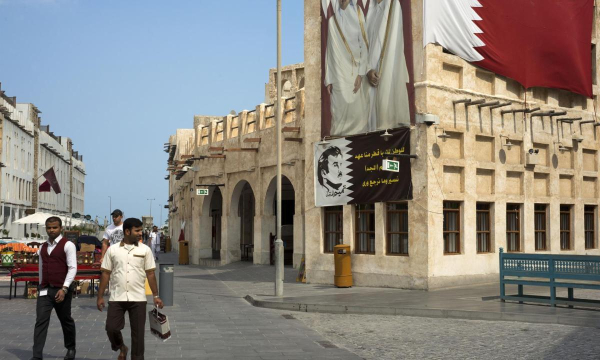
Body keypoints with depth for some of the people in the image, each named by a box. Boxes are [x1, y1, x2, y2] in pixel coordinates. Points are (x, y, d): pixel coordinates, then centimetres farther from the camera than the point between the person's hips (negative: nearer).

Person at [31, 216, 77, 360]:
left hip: (61, 290, -4)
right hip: (45, 290, 4)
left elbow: (72, 268, -13)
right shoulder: (43, 247, 12)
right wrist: (41, 287, 19)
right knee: (40, 321, -7)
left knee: (66, 320, 11)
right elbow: (41, 269, 19)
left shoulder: (68, 245, -7)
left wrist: (64, 289, -21)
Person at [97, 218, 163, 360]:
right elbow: (106, 274, 4)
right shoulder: (112, 250, 1)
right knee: (111, 328, 0)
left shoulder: (145, 250, 1)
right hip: (117, 298, 0)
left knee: (138, 333, 3)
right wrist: (100, 296, 2)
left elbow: (150, 274, 3)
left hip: (138, 298, 0)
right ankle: (121, 348, 30)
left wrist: (156, 296, 0)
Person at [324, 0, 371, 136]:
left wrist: (361, 74, -10)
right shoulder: (332, 20, 2)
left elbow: (364, 46, -3)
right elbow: (329, 50, 4)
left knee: (358, 110, 1)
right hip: (338, 75, 1)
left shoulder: (357, 15, -1)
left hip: (356, 72, 0)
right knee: (339, 111, 0)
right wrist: (328, 79, 1)